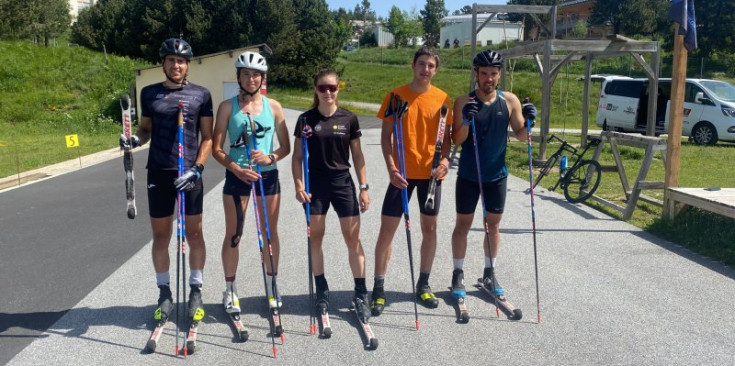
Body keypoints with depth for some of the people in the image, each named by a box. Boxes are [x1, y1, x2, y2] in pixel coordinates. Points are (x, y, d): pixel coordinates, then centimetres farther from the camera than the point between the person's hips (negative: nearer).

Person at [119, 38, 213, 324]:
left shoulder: (201, 95, 1)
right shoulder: (149, 93, 8)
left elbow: (207, 137, 1)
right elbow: (145, 129, 17)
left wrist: (197, 168, -11)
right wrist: (134, 139, -6)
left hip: (189, 174, -2)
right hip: (158, 173, 2)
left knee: (194, 233, 5)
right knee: (160, 234, 8)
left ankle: (195, 291, 17)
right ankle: (164, 293, 20)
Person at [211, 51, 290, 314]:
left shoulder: (273, 106, 3)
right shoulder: (228, 106, -1)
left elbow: (286, 146, 6)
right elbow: (216, 149, -3)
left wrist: (270, 157, -14)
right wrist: (237, 169, -17)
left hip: (268, 175, 2)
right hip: (237, 176, -1)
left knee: (270, 233, 10)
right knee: (233, 235, 4)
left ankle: (271, 285, 26)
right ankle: (230, 289, 19)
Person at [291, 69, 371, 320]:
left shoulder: (349, 118, 1)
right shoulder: (306, 119, 0)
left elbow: (357, 155, 6)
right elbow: (297, 156, 3)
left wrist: (364, 187, 1)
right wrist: (299, 185, -8)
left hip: (343, 182, 0)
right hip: (315, 183, 0)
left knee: (353, 238, -1)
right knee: (315, 237, 6)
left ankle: (361, 293, 7)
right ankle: (321, 291, 20)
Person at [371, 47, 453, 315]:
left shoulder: (442, 98, 2)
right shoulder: (395, 95, -3)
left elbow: (446, 134, 8)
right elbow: (385, 135, -3)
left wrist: (445, 158, -11)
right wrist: (391, 167, -15)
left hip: (431, 172, 2)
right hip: (402, 172, -2)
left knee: (430, 228, 11)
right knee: (387, 229, 0)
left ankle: (423, 284, 27)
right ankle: (379, 287, 13)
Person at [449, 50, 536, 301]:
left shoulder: (510, 101, -2)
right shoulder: (464, 102, -8)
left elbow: (520, 135, 3)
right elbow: (457, 140, -11)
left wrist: (528, 122, -17)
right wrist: (466, 121, -28)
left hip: (497, 175, 2)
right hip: (469, 175, -2)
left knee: (494, 224, 12)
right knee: (463, 224, 6)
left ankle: (490, 273, 27)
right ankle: (458, 274, 18)